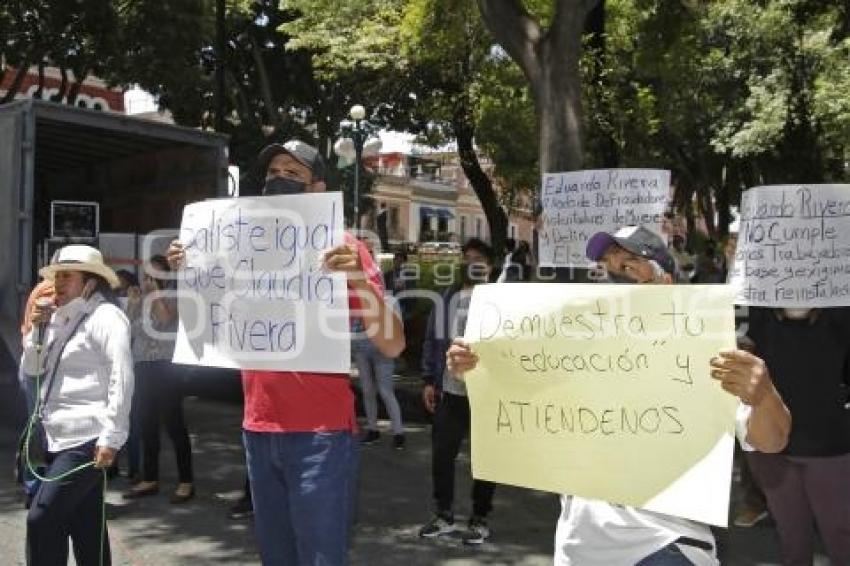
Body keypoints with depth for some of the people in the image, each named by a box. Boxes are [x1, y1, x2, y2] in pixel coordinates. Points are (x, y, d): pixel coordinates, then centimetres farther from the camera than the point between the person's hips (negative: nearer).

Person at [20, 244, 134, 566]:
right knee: (86, 527, 13)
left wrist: (111, 438, -21)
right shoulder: (59, 319, 17)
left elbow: (121, 380, -16)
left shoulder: (105, 317, -9)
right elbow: (31, 369, 21)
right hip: (60, 439, 8)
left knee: (41, 519, -10)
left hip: (86, 440, -8)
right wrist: (37, 327, 5)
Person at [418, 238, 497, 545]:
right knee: (441, 454, 7)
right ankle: (444, 514, 23)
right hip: (450, 391, 4)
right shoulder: (447, 299, 10)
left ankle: (480, 519, 19)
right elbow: (432, 341, 12)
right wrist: (429, 380, 6)